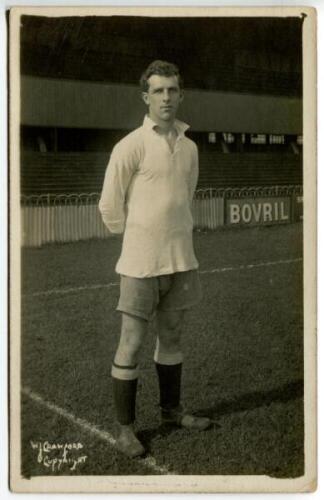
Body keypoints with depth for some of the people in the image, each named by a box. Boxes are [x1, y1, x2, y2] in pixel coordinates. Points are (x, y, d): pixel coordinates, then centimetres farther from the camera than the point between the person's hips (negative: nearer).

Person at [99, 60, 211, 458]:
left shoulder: (189, 147, 7)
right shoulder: (130, 146, -10)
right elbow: (109, 206, -4)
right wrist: (140, 239, 6)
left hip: (181, 259, 6)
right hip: (142, 262, -5)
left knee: (171, 336, 16)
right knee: (131, 344, 0)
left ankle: (171, 409, 31)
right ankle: (125, 427, 10)